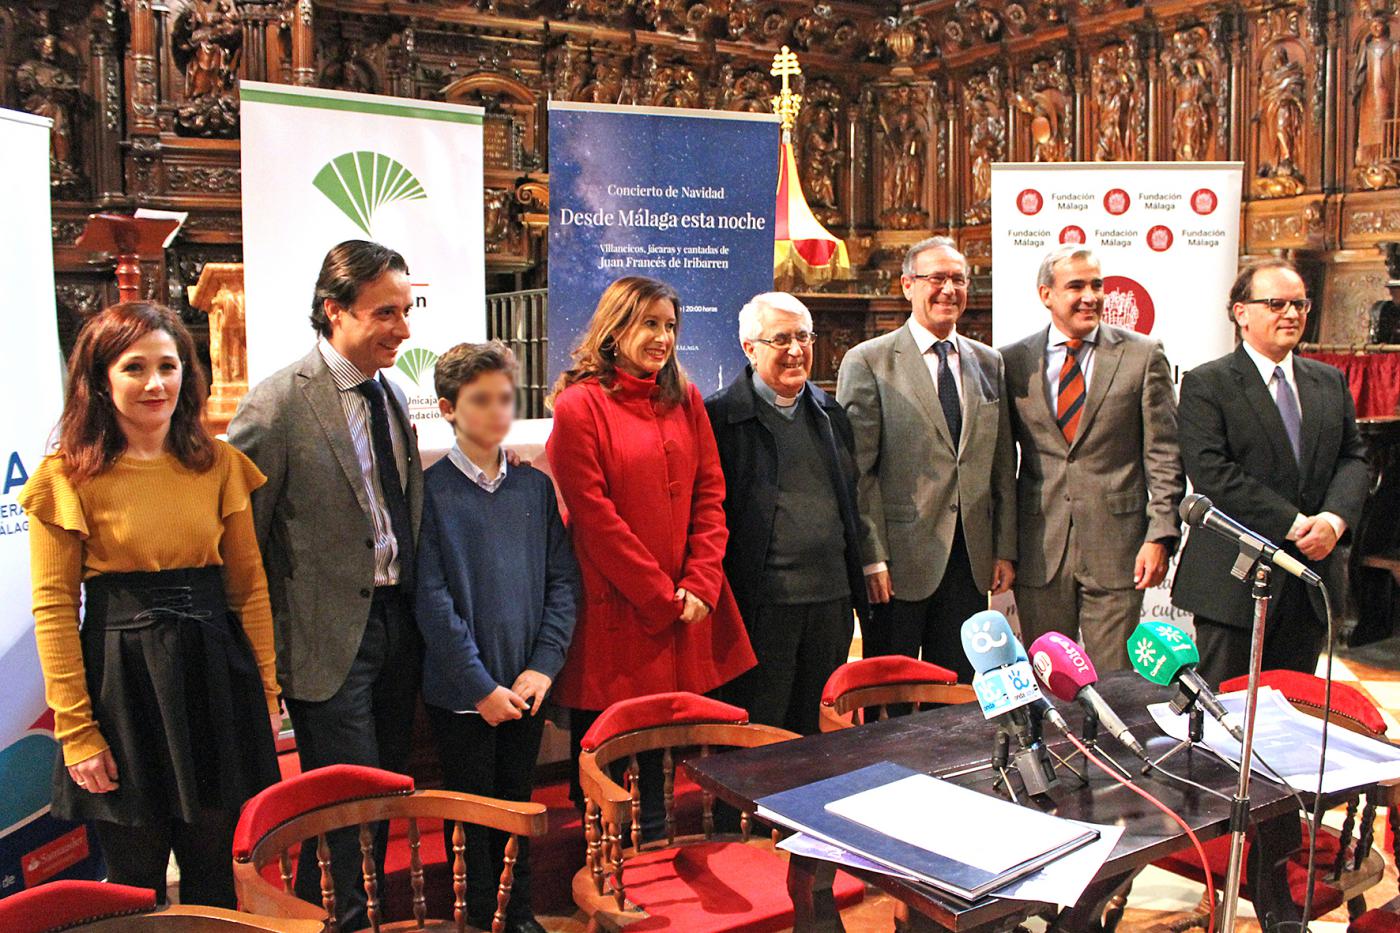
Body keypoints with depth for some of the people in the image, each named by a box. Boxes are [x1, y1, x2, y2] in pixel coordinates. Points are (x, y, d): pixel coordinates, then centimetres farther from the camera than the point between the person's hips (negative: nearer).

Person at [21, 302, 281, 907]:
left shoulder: (219, 464, 4)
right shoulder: (67, 476, -5)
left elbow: (249, 583, 7)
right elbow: (54, 608, -6)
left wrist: (267, 690, 3)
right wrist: (76, 729, -9)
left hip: (215, 670, 3)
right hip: (122, 678, -3)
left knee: (217, 874, 13)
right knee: (134, 883, 12)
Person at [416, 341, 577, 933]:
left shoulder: (534, 486, 5)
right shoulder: (431, 490, -7)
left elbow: (561, 580, 4)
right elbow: (432, 597, -11)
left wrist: (543, 666, -6)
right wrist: (481, 685, -14)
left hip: (526, 686, 4)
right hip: (461, 689, -4)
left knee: (517, 802, 16)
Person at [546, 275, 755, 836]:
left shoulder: (684, 399, 11)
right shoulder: (580, 405, -7)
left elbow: (710, 494, 7)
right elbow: (594, 516, -11)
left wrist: (700, 584, -6)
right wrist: (663, 597, -11)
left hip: (689, 610, 5)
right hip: (615, 610, -5)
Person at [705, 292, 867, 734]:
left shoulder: (830, 413, 13)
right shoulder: (719, 416, -6)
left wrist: (856, 588, 16)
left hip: (832, 598, 6)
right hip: (763, 603, -5)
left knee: (819, 735, 16)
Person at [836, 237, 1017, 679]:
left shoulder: (989, 362, 12)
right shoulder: (868, 361, -4)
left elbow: (1003, 465, 13)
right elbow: (857, 470, -8)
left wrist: (1006, 548, 9)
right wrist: (872, 557, -13)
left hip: (971, 559, 5)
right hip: (900, 559, -4)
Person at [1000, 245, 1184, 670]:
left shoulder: (1143, 355, 2)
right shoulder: (1013, 361, 5)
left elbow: (1164, 455, 1)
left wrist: (1160, 535, -7)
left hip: (1116, 547, -1)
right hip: (1039, 550, 1)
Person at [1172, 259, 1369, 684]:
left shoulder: (1330, 382, 14)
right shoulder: (1206, 384, -5)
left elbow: (1354, 458, 9)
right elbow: (1212, 473, -15)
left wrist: (1334, 518, -11)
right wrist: (1293, 524, -17)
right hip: (1234, 584, -5)